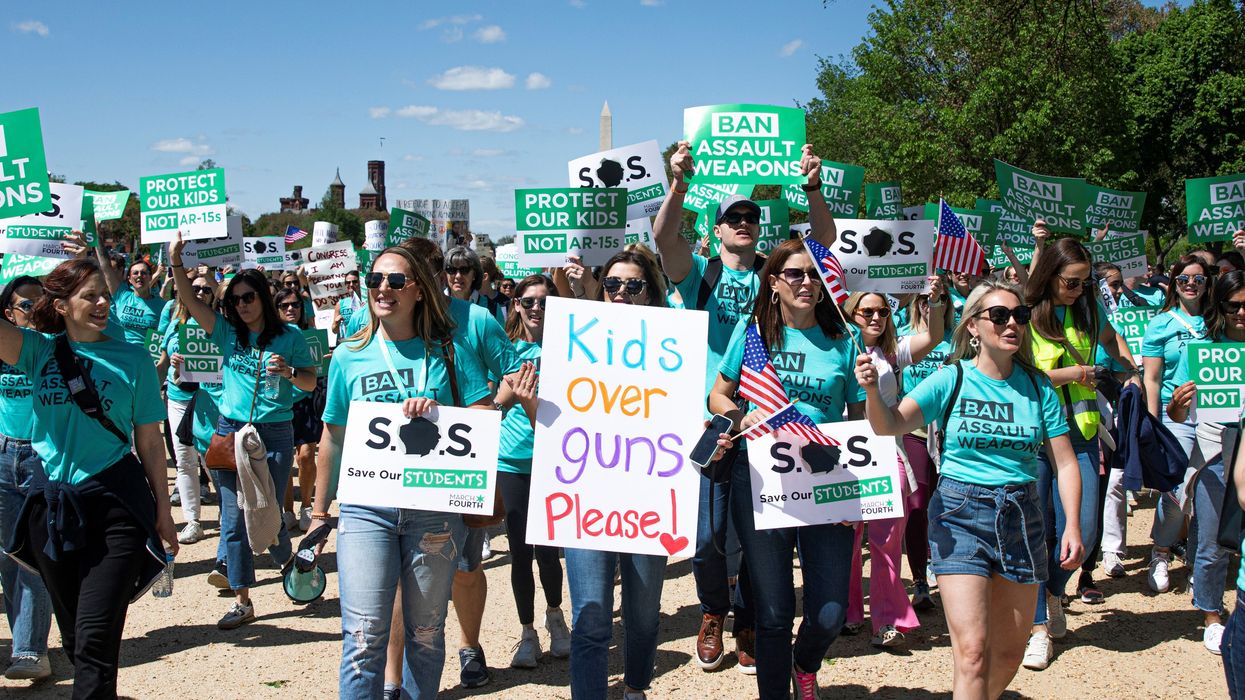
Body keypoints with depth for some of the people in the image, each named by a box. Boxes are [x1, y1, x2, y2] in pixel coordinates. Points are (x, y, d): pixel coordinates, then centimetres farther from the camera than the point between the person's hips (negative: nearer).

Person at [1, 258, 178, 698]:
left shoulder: (133, 358, -1)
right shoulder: (38, 349, 3)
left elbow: (149, 441, 3)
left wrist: (163, 511, 3)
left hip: (116, 504, -3)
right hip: (52, 504, 3)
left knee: (95, 638, -9)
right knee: (73, 635, 15)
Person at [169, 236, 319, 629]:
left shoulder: (288, 337, 1)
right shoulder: (227, 332, 6)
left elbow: (311, 383, 1)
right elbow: (190, 302, -4)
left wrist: (289, 372, -18)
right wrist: (176, 263, -14)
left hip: (275, 434, -2)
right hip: (231, 431, 2)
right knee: (234, 517, 1)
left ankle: (287, 559, 36)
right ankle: (242, 601, 7)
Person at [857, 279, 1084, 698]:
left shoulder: (1038, 387, 4)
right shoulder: (953, 379, -3)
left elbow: (1065, 462, 5)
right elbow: (891, 425, -14)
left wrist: (1072, 525, -7)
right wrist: (872, 390, -34)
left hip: (1021, 515, 4)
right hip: (961, 513, -3)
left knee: (1009, 655, 13)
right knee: (973, 652, -13)